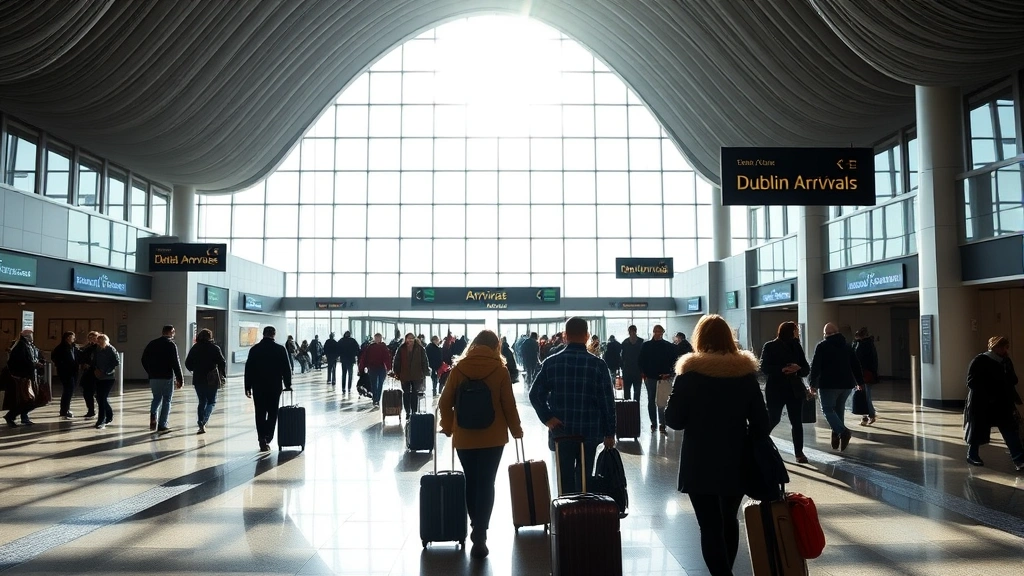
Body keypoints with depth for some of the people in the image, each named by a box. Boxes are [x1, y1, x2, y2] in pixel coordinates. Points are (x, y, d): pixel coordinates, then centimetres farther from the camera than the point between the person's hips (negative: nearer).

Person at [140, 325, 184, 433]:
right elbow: (176, 363, -12)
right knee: (166, 401, 5)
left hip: (153, 377, 5)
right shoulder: (171, 345, -8)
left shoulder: (152, 344, 8)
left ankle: (153, 415, -7)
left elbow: (144, 360, 11)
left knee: (156, 398, 19)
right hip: (167, 377, -5)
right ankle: (162, 425, 4)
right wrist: (180, 379, -7)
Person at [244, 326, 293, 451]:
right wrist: (288, 384, 8)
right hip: (275, 387, -1)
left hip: (258, 387, 1)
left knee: (260, 414, 8)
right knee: (272, 414, 8)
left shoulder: (254, 349, 1)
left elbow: (248, 369, 2)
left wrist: (248, 387, 8)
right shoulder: (281, 349, -3)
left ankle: (262, 440, 3)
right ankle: (267, 439, -2)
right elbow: (287, 369, -2)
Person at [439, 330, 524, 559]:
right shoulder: (500, 369, -6)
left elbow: (445, 402, 0)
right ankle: (479, 537, 1)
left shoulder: (459, 368, -1)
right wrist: (516, 429, 11)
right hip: (493, 437, -2)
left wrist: (448, 426, 16)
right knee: (486, 485, 4)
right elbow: (508, 404, -4)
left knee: (471, 482, 16)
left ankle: (477, 529, 26)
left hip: (464, 437, 2)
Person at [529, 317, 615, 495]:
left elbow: (535, 395, -7)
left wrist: (547, 418, -3)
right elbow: (607, 402, -5)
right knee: (584, 478, 8)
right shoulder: (598, 364, -7)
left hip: (561, 431, 1)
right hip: (589, 431, -1)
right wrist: (610, 433, 2)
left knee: (565, 477, 10)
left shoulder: (551, 363, -2)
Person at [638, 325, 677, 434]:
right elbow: (640, 360, 7)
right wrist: (643, 372, -3)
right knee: (651, 401, 10)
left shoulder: (669, 346, -1)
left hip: (663, 377, -2)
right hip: (650, 377, 2)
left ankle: (662, 425, -1)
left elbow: (675, 361, 0)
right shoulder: (646, 346, 2)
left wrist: (669, 373, -8)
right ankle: (653, 423, 20)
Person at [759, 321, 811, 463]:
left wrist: (798, 368, -18)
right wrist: (782, 370, -25)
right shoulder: (770, 346, -6)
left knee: (797, 422, 2)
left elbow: (807, 369, 5)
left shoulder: (796, 346, 7)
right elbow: (764, 367, -13)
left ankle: (799, 452, 10)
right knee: (774, 419, 6)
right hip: (775, 389, -4)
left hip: (795, 389, 4)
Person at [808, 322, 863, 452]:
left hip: (828, 384, -5)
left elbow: (815, 366, -9)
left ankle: (843, 432, -21)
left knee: (827, 409, 0)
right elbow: (856, 365, 15)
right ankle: (836, 437, 14)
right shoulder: (847, 346, 14)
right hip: (846, 384, 6)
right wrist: (860, 382, 22)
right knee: (839, 409, 15)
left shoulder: (822, 346, -3)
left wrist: (813, 384, -5)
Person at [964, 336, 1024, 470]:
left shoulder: (1006, 362, 7)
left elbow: (1013, 382, 5)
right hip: (981, 404, -5)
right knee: (978, 430, 7)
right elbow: (972, 382, -16)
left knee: (1010, 431, -2)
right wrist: (988, 395, -21)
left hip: (1002, 404, 6)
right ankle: (972, 455, 23)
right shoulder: (980, 361, -12)